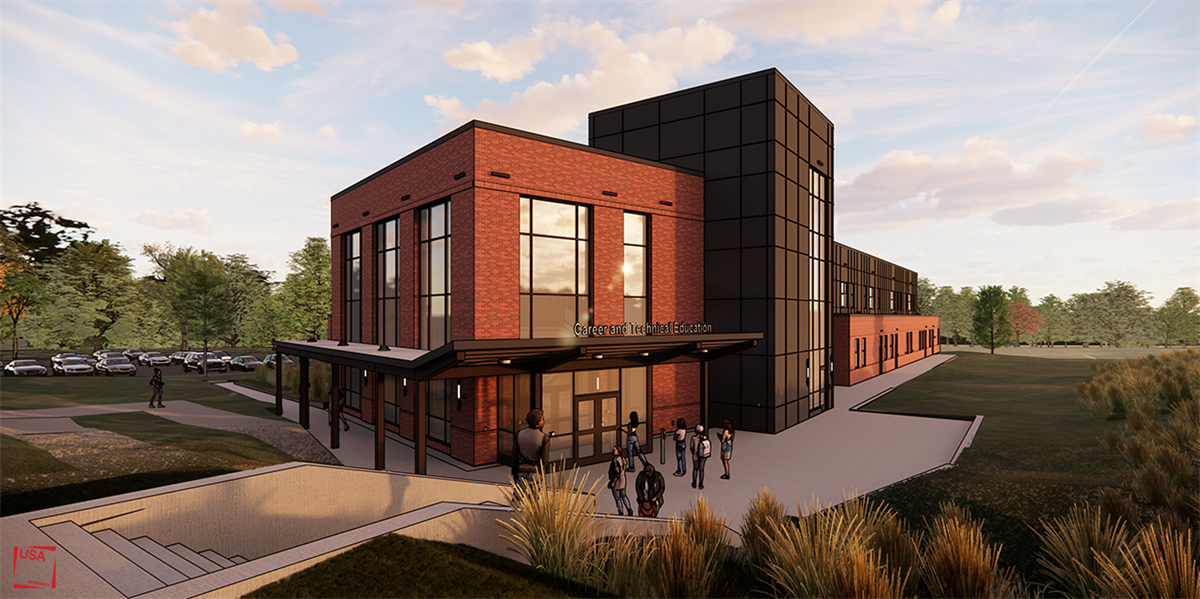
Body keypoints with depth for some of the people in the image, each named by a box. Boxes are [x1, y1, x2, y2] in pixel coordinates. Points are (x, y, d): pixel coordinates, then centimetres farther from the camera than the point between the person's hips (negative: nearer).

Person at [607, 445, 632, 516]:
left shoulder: (616, 459, -22)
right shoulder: (622, 458, 5)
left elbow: (617, 472, -25)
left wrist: (613, 482, -21)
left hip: (616, 479, -9)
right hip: (622, 479, 9)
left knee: (617, 497, 5)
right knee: (623, 495, 20)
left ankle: (621, 513, 12)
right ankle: (629, 510, 13)